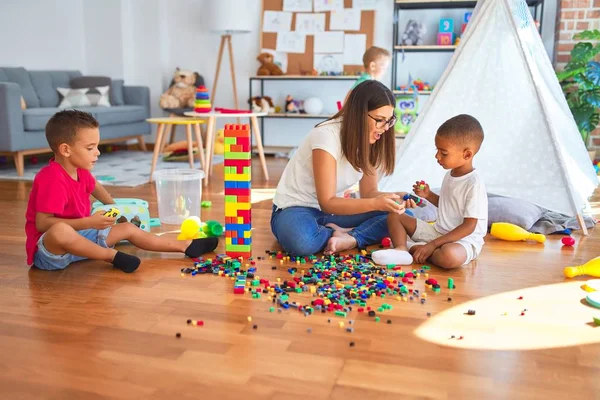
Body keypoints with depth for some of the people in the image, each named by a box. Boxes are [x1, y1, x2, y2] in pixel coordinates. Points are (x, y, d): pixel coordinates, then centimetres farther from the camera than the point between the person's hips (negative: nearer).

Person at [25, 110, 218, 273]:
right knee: (60, 231, -43)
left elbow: (93, 186, 28)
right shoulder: (52, 178, -26)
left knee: (128, 228, 8)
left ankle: (186, 246, 14)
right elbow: (42, 223, -30)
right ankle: (112, 256, -21)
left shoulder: (80, 171, 3)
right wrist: (89, 222, -32)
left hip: (78, 235, 9)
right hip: (48, 250, -9)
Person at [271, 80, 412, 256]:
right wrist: (376, 203, -37)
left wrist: (391, 198, -20)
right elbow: (327, 203, -26)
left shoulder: (369, 140, -5)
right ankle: (341, 234, -14)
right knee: (302, 241, -41)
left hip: (333, 210, 6)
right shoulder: (326, 136, -26)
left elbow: (368, 192, 2)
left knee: (399, 216, -12)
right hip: (295, 209, -6)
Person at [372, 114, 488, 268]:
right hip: (439, 232, 8)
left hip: (464, 240, -8)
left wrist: (432, 245, -24)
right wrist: (428, 195, 2)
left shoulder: (474, 185, -20)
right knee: (395, 216, 4)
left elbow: (468, 226, -22)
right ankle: (401, 250, -21)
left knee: (449, 256, -43)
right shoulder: (450, 175, 6)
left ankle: (417, 249, -14)